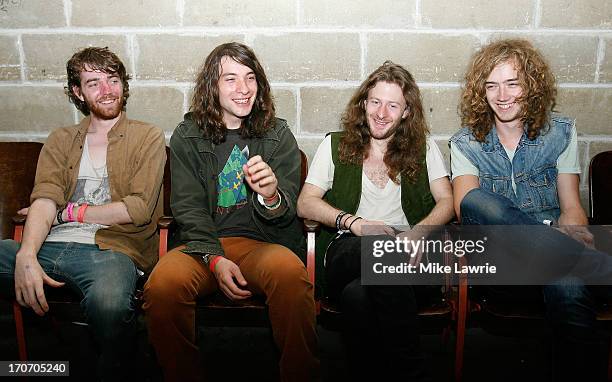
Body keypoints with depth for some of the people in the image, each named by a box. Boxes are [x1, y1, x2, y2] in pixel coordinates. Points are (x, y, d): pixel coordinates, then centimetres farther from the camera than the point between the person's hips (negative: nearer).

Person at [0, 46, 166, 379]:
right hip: (50, 246, 4)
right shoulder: (60, 141, 21)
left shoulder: (148, 137, 10)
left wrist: (69, 211, 2)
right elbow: (43, 201, 4)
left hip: (111, 248, -4)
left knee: (109, 304, -38)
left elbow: (139, 209, -2)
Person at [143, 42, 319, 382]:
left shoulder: (278, 135, 9)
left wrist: (271, 197, -25)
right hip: (203, 245, 1)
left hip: (264, 242, 0)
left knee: (291, 271, -35)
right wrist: (215, 259, -15)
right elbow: (188, 209, 2)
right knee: (163, 283, -30)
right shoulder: (188, 136, 10)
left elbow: (287, 213, 1)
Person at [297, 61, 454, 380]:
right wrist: (353, 222, -12)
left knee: (358, 293, -37)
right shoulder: (335, 145, 16)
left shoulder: (423, 148, 19)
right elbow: (305, 204, 6)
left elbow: (446, 202, 9)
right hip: (347, 252, 0)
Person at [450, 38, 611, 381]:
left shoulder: (561, 132, 13)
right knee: (478, 200, -32)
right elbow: (465, 205, -9)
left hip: (552, 256, 0)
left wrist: (572, 232, -19)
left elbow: (571, 207, 9)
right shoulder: (466, 143, 9)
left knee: (568, 285, -37)